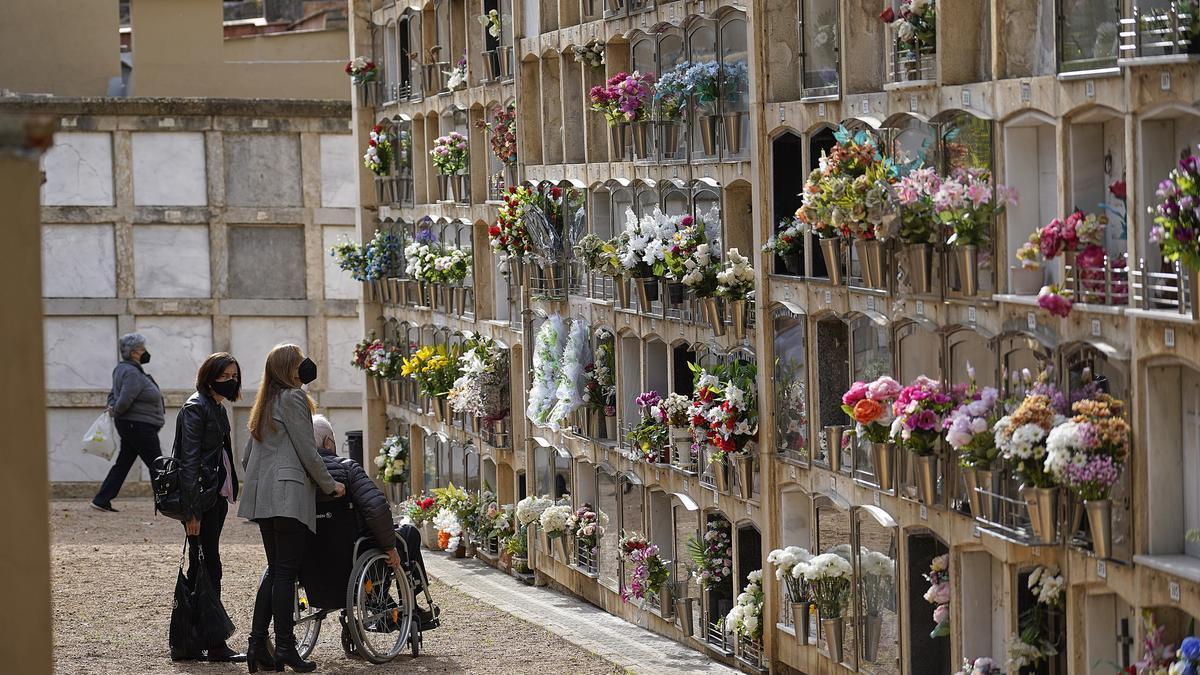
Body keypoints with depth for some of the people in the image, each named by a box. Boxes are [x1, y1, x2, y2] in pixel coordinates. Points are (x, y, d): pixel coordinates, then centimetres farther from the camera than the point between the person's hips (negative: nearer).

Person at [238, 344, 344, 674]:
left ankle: (257, 644, 7)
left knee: (274, 570, 12)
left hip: (263, 497, 8)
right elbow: (307, 451, -9)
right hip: (290, 495, -8)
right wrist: (330, 484, 1)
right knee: (286, 572, -8)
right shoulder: (294, 398, -6)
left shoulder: (265, 404, 20)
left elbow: (247, 457, 22)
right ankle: (284, 648, -8)